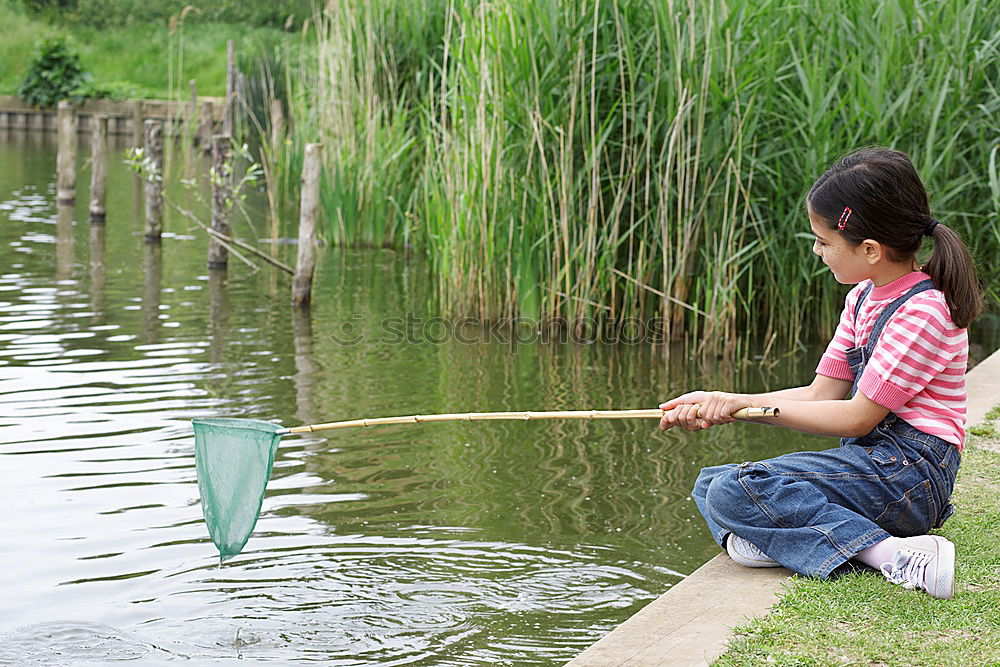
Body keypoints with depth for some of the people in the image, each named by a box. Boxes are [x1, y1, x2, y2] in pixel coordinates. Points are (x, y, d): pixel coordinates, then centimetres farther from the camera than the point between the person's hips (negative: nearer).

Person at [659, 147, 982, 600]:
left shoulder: (923, 310, -16)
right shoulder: (863, 297, 13)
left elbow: (859, 418, -17)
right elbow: (820, 395, 12)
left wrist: (748, 405, -11)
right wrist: (717, 406, 2)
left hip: (908, 472, -10)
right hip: (867, 459, 10)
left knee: (737, 491, -24)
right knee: (709, 484, 11)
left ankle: (890, 554, -27)